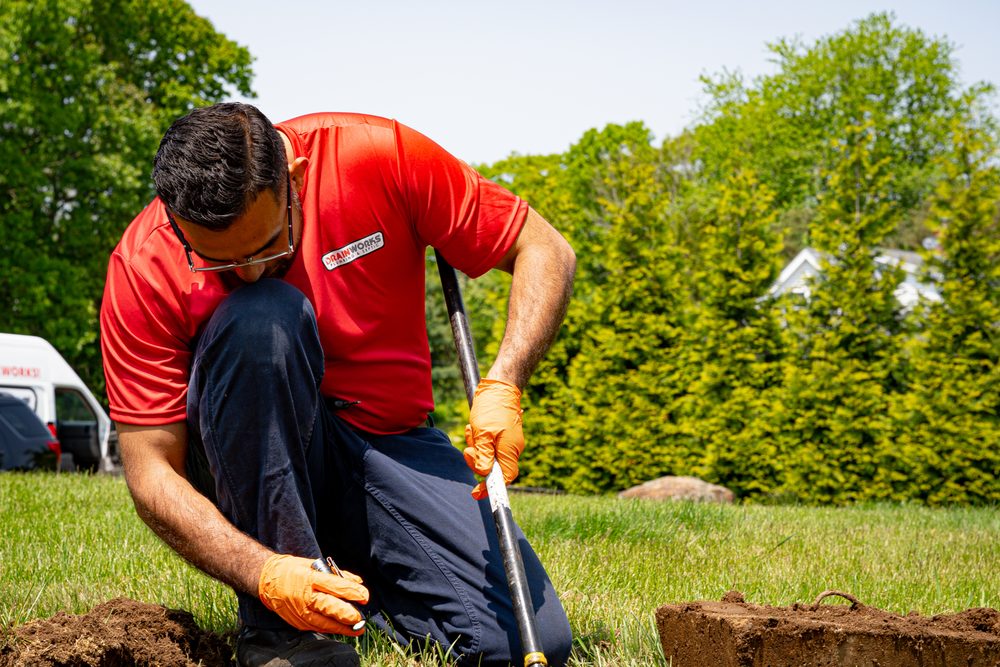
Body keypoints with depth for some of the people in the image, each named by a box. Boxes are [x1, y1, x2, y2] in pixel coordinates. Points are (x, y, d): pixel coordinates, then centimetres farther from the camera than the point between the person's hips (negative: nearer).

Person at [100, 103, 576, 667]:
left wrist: (503, 387, -24)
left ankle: (354, 586, 11)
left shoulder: (380, 159, -16)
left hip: (392, 444, 2)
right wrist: (267, 574, -34)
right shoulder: (144, 267, -18)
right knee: (261, 318, -35)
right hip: (254, 462, -1)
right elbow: (152, 471, -19)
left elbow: (545, 251, -8)